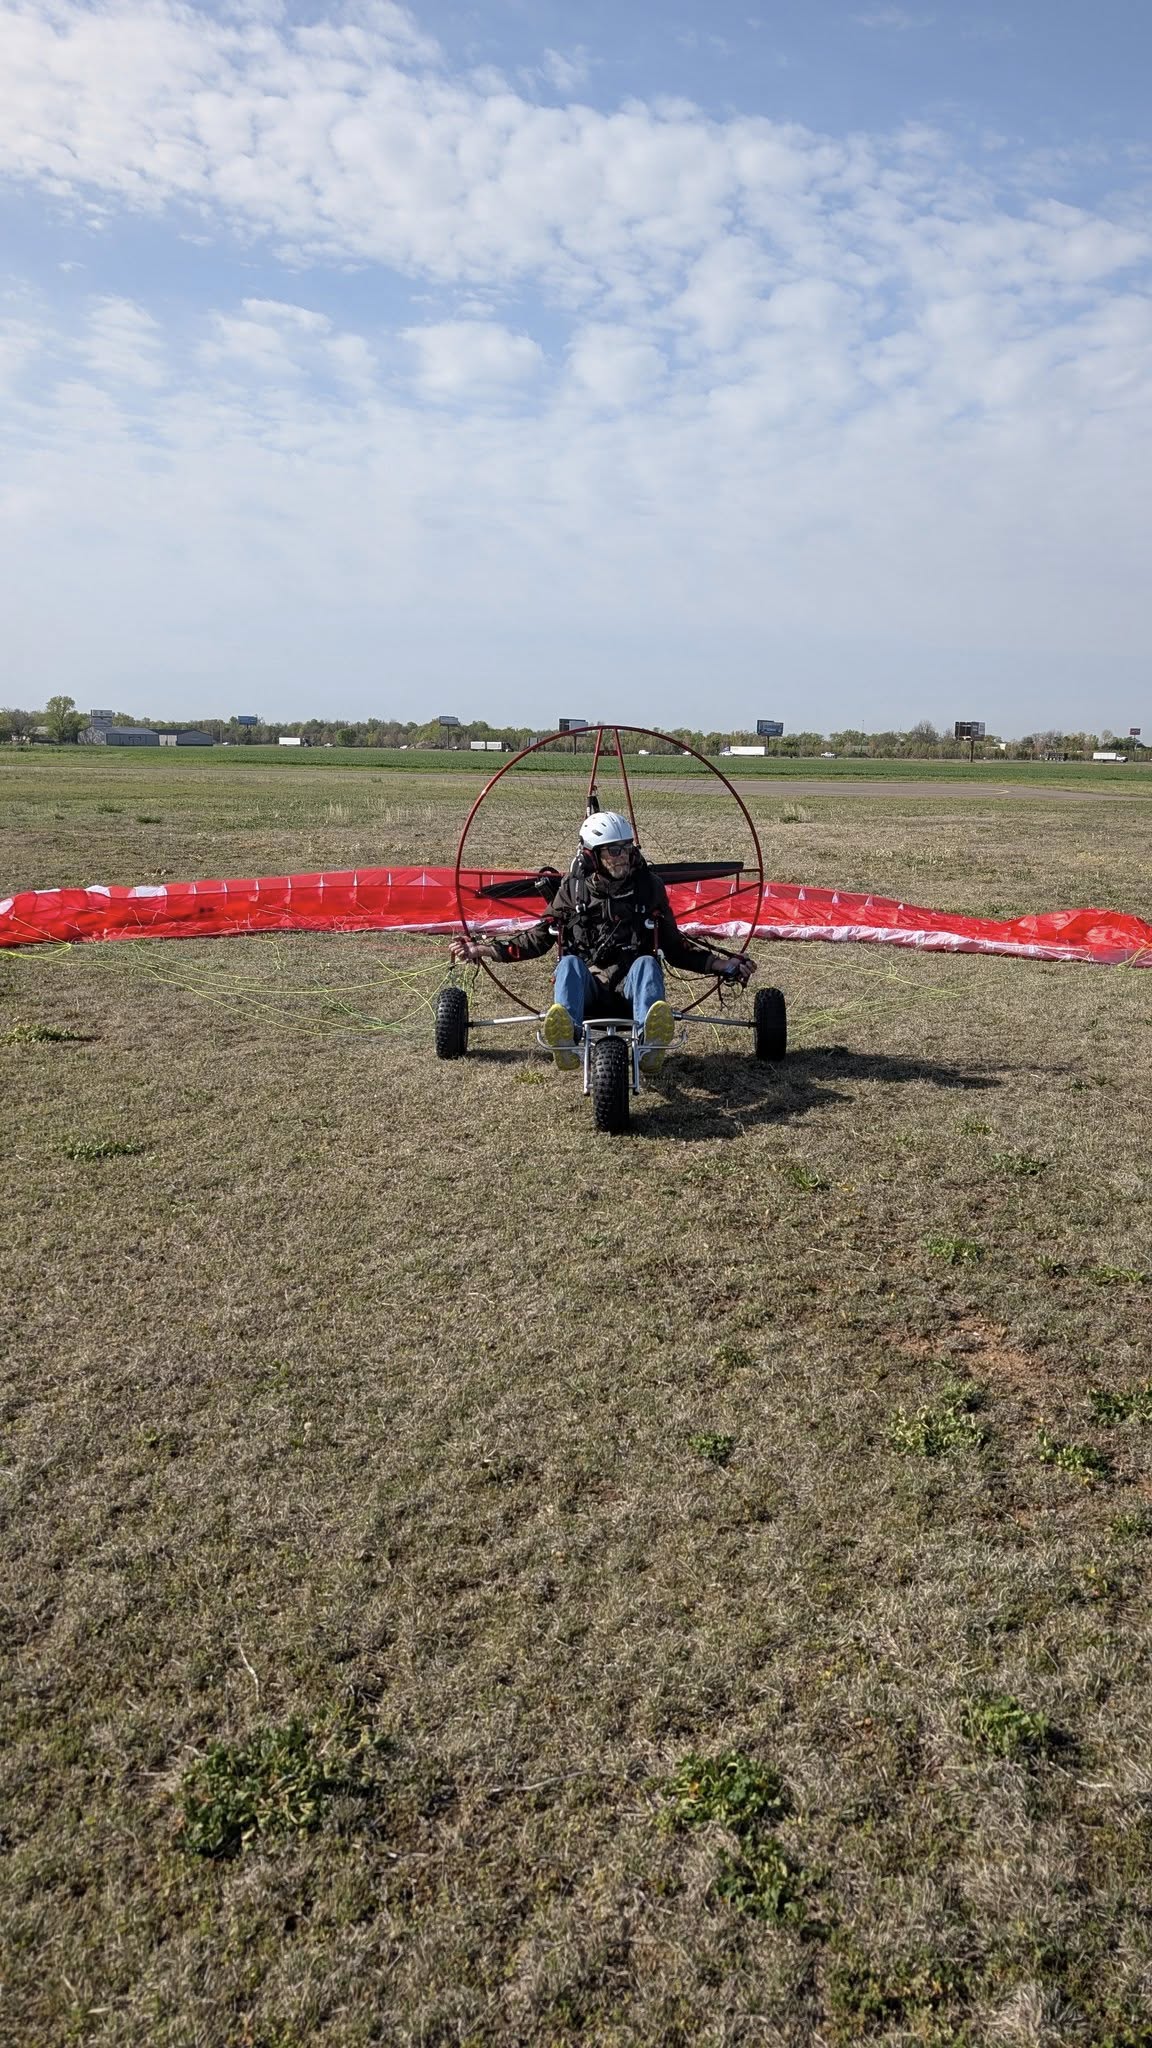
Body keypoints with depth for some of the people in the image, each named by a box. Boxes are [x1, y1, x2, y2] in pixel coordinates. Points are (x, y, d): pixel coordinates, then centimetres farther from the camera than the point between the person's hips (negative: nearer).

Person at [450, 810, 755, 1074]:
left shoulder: (649, 885, 11)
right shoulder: (574, 887, 11)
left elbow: (674, 946, 17)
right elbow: (541, 938, 17)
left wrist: (722, 964, 8)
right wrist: (485, 949, 10)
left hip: (630, 981, 0)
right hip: (586, 981, 0)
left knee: (646, 963, -32)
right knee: (569, 962, -32)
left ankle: (650, 1042, -63)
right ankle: (567, 1041, -63)